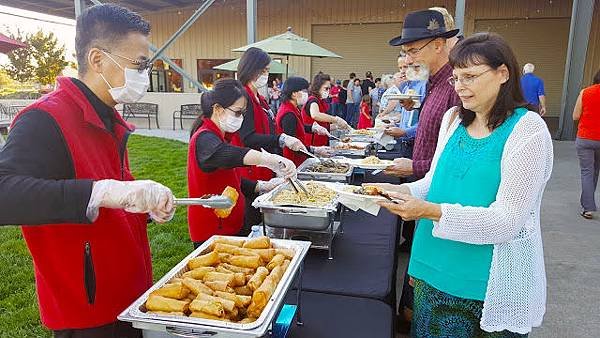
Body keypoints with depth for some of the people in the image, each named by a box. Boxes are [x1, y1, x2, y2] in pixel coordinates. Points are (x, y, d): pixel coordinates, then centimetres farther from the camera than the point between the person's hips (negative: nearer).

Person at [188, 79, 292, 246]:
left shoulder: (215, 137, 14)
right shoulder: (204, 139, -17)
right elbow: (225, 154, -41)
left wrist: (262, 186, 4)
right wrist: (271, 160, -54)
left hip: (230, 226, 9)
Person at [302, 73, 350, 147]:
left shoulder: (321, 102, 18)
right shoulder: (313, 100, -11)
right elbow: (315, 115, -36)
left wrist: (337, 126, 8)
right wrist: (336, 119, -32)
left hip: (322, 143, 9)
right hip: (312, 144, -9)